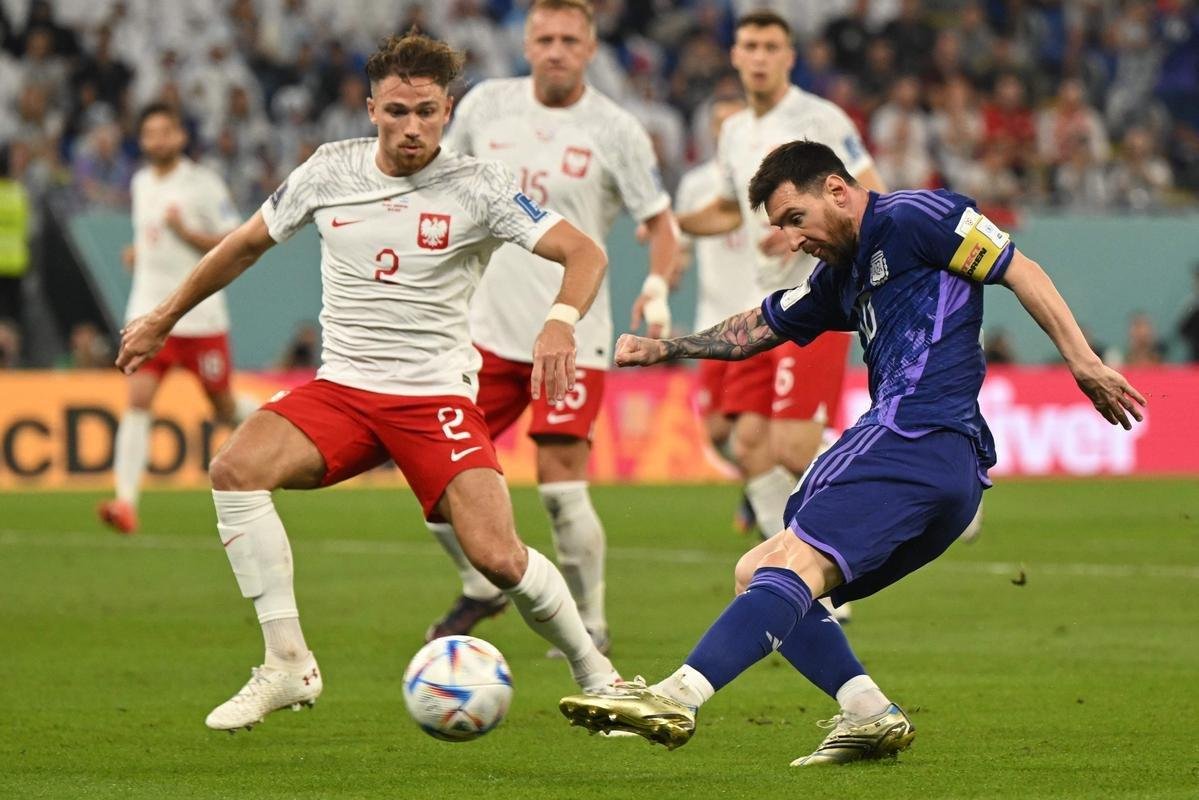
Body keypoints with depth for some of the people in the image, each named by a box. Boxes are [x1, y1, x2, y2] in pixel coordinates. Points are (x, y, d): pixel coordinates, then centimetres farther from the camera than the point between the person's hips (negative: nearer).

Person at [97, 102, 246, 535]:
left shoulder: (203, 183, -8)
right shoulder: (140, 183, 11)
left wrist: (185, 231, -21)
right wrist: (137, 251, 10)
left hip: (200, 316, -4)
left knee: (226, 411, 7)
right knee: (137, 399, -14)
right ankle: (126, 501, -20)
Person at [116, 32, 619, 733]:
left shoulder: (479, 187, -6)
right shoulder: (330, 172, 3)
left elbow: (585, 254, -11)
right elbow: (247, 245, 19)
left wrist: (561, 321, -33)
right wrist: (164, 320, 25)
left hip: (438, 395, -3)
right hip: (341, 387, 3)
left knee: (498, 559, -19)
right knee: (235, 469, -25)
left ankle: (595, 673, 10)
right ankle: (288, 666, -17)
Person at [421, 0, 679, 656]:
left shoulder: (614, 131, -7)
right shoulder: (485, 106, 3)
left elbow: (661, 223, -1)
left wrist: (657, 287, -19)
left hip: (571, 335, -4)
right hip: (489, 326, 4)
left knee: (561, 486, -10)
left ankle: (590, 624, 8)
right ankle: (483, 588, 25)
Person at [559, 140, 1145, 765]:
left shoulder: (911, 218, 1)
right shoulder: (840, 278, 27)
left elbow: (1020, 270, -2)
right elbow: (756, 328, 36)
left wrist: (1083, 362, -8)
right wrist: (661, 349, 28)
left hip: (917, 430, -10)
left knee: (795, 560, -23)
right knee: (757, 573, 13)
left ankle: (678, 697, -39)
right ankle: (871, 716, -3)